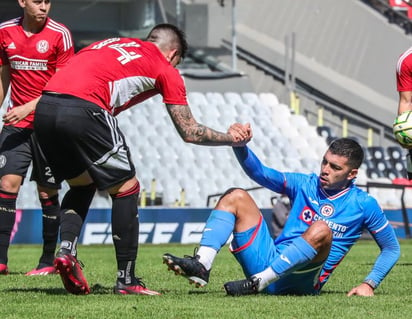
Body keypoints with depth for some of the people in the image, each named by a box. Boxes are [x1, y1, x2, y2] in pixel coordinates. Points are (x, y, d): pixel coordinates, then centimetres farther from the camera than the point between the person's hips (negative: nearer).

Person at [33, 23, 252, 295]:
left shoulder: (111, 44, 33)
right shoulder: (166, 69, 16)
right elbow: (190, 132, 19)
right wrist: (231, 137, 33)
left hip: (44, 109, 6)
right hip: (83, 111, -6)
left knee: (80, 186, 26)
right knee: (126, 189, 11)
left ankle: (66, 249, 5)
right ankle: (127, 281, 10)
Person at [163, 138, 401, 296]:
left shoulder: (363, 205, 4)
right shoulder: (305, 185, 14)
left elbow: (392, 249, 10)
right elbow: (260, 173, 3)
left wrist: (369, 284, -4)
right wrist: (239, 145, -16)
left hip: (302, 282, -4)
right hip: (269, 262, 5)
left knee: (321, 230, -34)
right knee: (236, 197, -6)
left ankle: (258, 283, -36)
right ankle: (202, 265, -28)